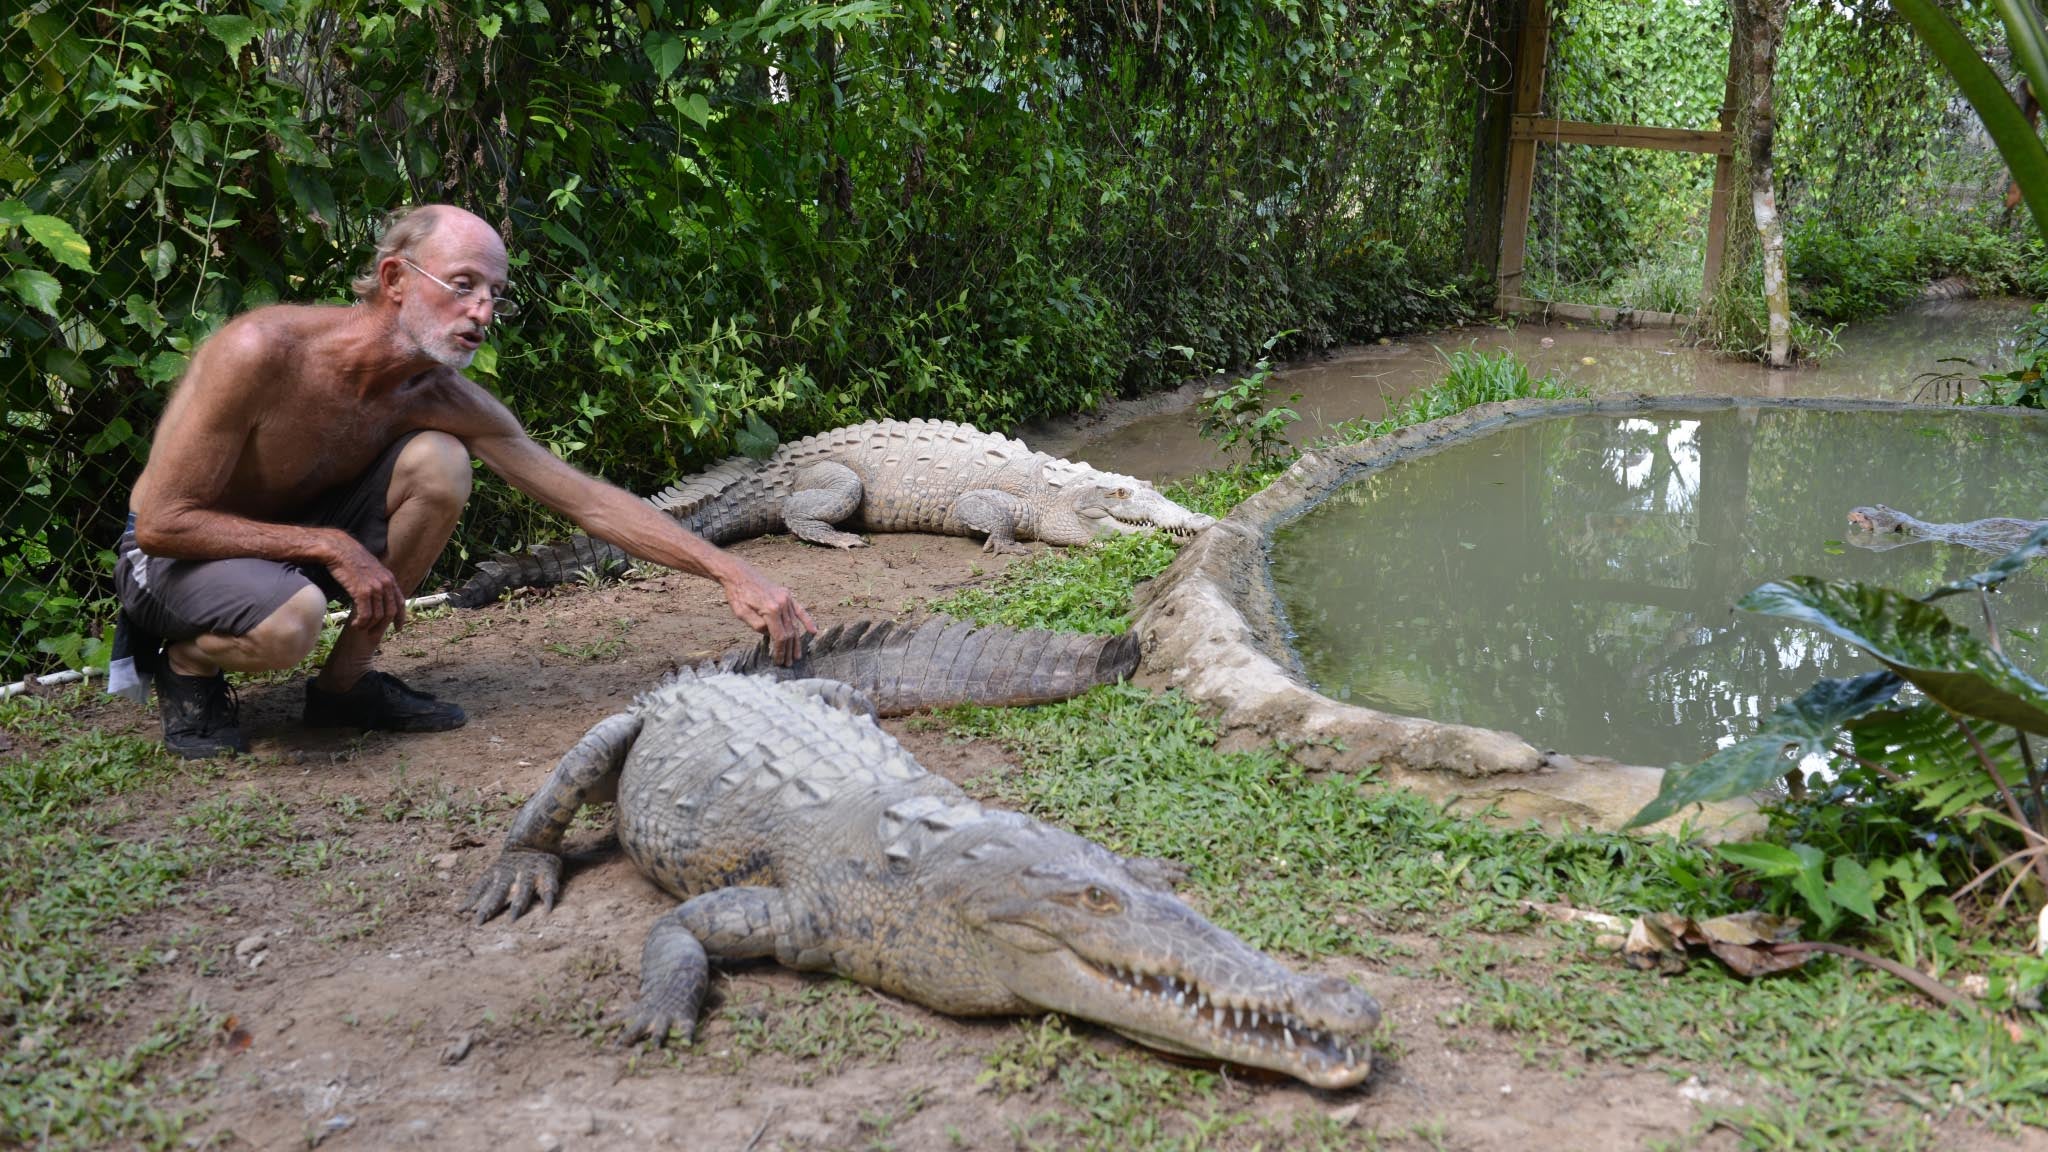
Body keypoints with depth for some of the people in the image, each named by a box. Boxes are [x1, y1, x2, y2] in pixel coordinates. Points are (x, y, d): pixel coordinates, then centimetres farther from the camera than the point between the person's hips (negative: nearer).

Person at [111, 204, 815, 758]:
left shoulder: (442, 399, -14)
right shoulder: (263, 351, -31)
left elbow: (590, 501, -16)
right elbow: (163, 521, -26)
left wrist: (730, 571, -24)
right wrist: (331, 547, -30)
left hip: (298, 532, 6)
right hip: (173, 557, -5)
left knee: (439, 462, -20)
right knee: (288, 619, -40)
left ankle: (343, 684, -3)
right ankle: (185, 663, -2)